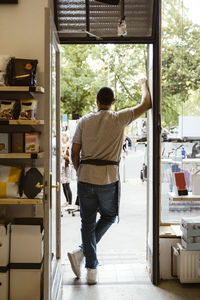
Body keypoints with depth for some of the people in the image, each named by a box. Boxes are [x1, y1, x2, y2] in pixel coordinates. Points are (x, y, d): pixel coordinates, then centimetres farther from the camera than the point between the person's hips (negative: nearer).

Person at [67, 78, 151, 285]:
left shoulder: (84, 121, 6)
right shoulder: (119, 119, -1)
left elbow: (74, 152, 5)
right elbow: (146, 105, 7)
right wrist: (144, 85, 25)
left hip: (86, 177, 2)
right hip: (108, 179, -2)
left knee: (88, 223, 10)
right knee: (108, 217, 19)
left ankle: (92, 270, 10)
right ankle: (82, 251, 3)